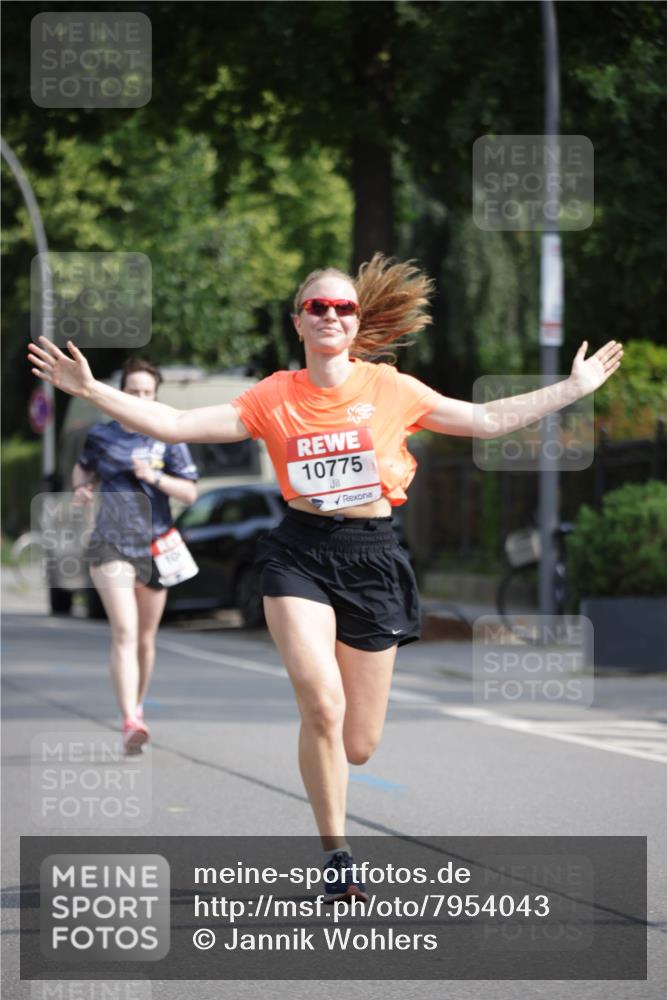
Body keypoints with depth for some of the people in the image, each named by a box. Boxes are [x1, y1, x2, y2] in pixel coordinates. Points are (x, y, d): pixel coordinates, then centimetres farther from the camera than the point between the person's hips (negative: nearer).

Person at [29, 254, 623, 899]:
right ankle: (335, 855, -9)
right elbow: (177, 425, -1)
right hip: (299, 554, -1)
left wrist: (573, 389, 11)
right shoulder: (274, 398, 2)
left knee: (358, 746, 3)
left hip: (372, 558, 1)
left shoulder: (391, 389, 4)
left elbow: (487, 420, 12)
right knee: (322, 704, -25)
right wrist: (92, 391, -8)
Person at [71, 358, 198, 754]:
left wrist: (155, 477, -14)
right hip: (111, 544, -2)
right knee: (125, 634, -17)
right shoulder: (101, 435, 6)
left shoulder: (167, 439, 3)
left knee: (145, 639, 13)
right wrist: (81, 486, 3)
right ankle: (130, 722, -27)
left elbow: (190, 493, 2)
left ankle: (138, 706, 35)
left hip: (155, 545, 2)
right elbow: (83, 467, 25)